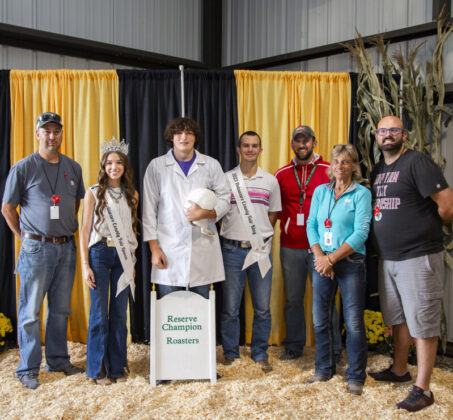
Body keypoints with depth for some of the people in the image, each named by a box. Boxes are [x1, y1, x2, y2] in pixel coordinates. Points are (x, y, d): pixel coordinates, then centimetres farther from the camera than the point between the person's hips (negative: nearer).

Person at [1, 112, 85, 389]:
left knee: (61, 309, 13)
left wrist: (66, 227, 13)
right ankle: (29, 369, 13)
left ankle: (58, 360, 26)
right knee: (31, 311, 2)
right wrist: (25, 237, 1)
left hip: (66, 247, 4)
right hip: (37, 248, -4)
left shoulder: (73, 168, 9)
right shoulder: (24, 168, -4)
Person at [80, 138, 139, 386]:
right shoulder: (94, 193, 1)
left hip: (123, 256, 3)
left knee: (120, 313, 6)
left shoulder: (131, 194, 10)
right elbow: (85, 230, -1)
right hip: (99, 253, -3)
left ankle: (117, 367, 18)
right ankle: (98, 369, 14)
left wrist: (132, 261, 10)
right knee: (99, 314, 1)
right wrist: (85, 265, -7)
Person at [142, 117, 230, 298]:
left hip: (203, 249, 1)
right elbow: (149, 210, 4)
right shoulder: (156, 166, 5)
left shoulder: (211, 165, 8)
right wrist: (154, 248, -2)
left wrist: (205, 213, -11)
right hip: (169, 250, -1)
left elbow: (224, 200, 10)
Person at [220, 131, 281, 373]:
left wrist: (261, 238, 5)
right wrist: (239, 235, 1)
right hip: (232, 250, -1)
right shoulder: (226, 179, 4)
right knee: (230, 307, 5)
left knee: (262, 308, 5)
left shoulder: (270, 181, 8)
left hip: (260, 250, 1)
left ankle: (260, 353, 20)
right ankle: (230, 352, 20)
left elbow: (273, 215, 14)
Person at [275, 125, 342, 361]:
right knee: (292, 298, 9)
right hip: (291, 247, 2)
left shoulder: (329, 171, 2)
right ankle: (294, 346, 22)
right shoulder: (282, 174, 9)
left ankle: (333, 349, 14)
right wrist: (287, 223, -1)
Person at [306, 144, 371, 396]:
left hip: (351, 262, -4)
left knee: (354, 321, -2)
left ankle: (356, 377, 13)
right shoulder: (320, 191, 11)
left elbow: (361, 233, -10)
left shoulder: (362, 193, -3)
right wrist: (319, 256, -8)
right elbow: (311, 226, 7)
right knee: (320, 320, 8)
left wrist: (332, 258, -14)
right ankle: (324, 370, 25)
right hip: (322, 262, 4)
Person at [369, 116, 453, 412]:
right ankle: (399, 370, 36)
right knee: (398, 318, 20)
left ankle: (423, 389, 8)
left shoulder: (417, 162, -12)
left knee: (423, 323, 0)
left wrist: (425, 231, -2)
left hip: (418, 257, -8)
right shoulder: (378, 171, 13)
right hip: (388, 257, 8)